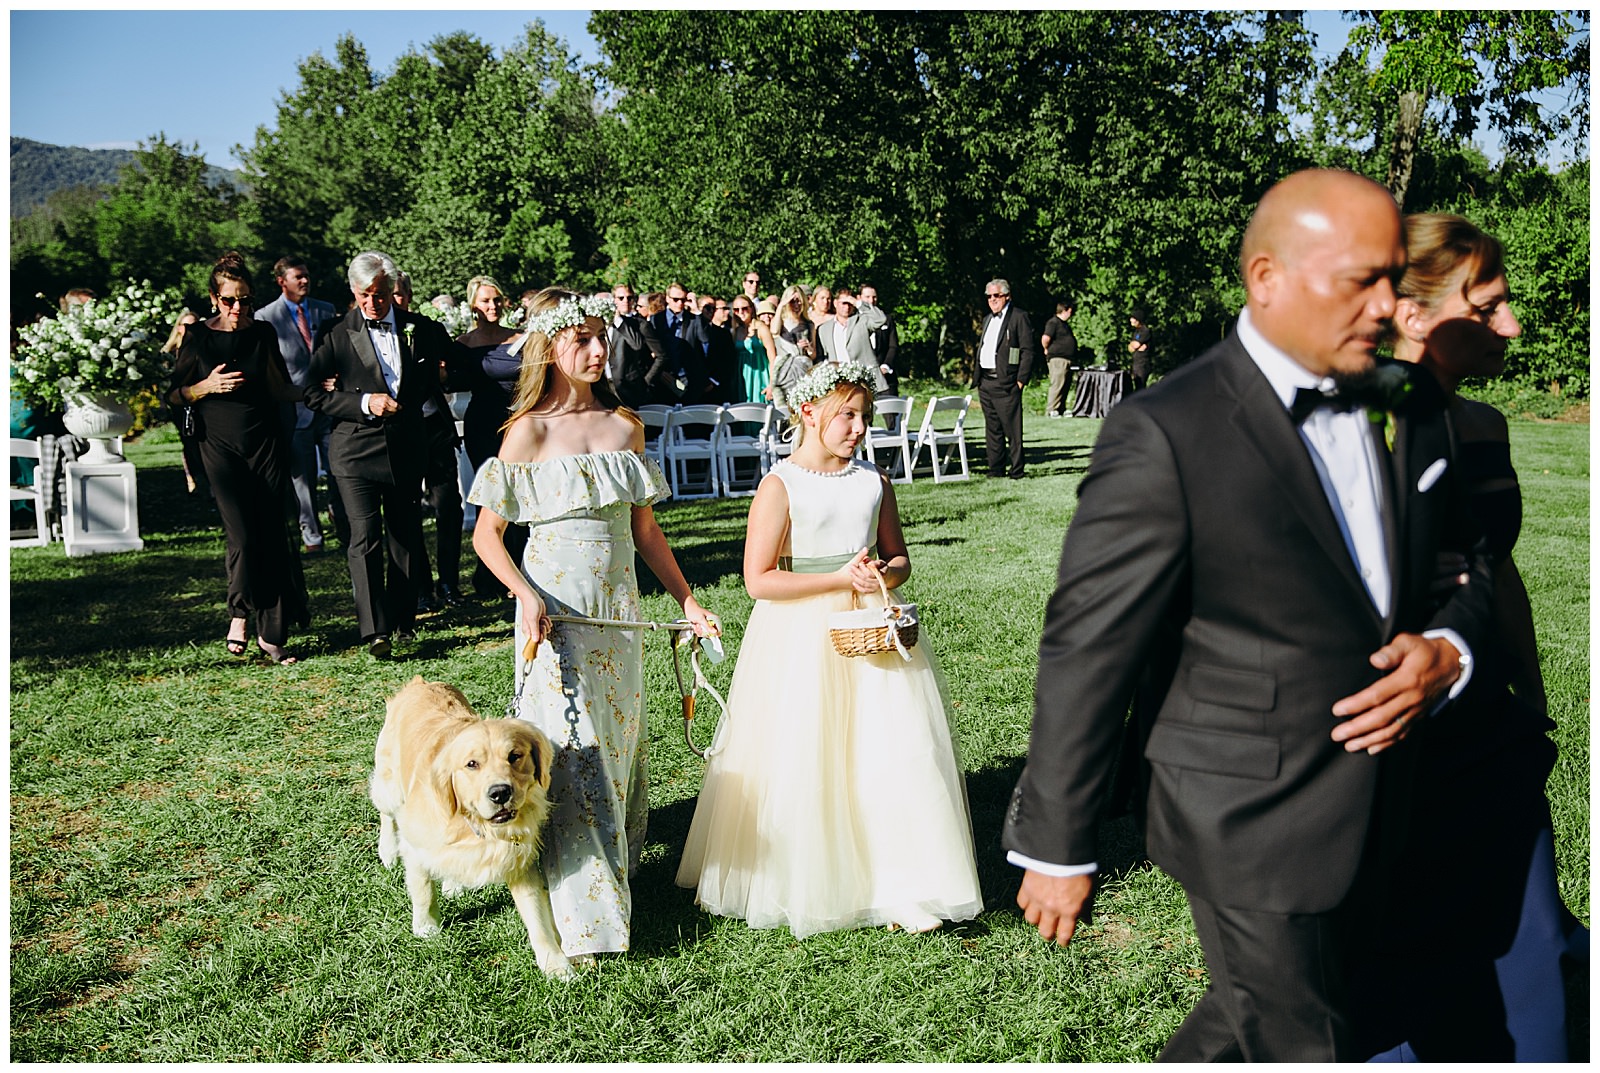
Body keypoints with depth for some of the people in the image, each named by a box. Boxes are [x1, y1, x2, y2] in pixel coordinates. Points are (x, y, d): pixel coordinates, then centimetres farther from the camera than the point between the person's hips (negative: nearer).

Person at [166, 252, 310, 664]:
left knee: (272, 536, -2)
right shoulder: (198, 336, 2)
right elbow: (175, 394, 5)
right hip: (221, 448, -2)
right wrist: (208, 386, -12)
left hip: (267, 444, 2)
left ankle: (272, 634, 7)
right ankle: (239, 614, 12)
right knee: (242, 536, -14)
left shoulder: (263, 333, 7)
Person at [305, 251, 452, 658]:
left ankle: (403, 620, 23)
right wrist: (364, 403, -15)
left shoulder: (420, 329, 6)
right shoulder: (339, 335, -2)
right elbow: (313, 392, -4)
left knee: (405, 536, 10)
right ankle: (375, 631, -11)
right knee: (365, 539, -10)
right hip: (357, 450, -3)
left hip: (407, 449, 3)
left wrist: (414, 401, 11)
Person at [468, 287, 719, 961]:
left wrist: (687, 600, 11)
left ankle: (618, 867, 33)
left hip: (618, 609, 5)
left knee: (619, 738, 14)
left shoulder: (625, 427, 6)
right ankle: (582, 913, 3)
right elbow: (487, 534, -5)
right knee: (569, 752, -4)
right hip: (557, 611, -5)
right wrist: (526, 596, -19)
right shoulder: (529, 432, -7)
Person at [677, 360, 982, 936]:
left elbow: (899, 557, 14)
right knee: (800, 764, 3)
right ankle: (798, 884, 24)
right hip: (802, 638, -4)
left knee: (897, 754, -2)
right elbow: (759, 580, -14)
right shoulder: (780, 486, -9)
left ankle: (901, 885, 9)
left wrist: (883, 575, -9)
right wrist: (839, 578, -17)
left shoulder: (874, 479, 6)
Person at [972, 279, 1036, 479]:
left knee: (1012, 430, -5)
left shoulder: (1018, 317, -4)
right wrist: (976, 376, 13)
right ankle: (996, 470, 17)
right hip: (985, 383, 8)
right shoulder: (988, 319, 20)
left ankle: (1016, 472, -1)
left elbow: (1028, 351, -9)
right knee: (992, 429, 11)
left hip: (1005, 383, -8)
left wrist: (1021, 380, -13)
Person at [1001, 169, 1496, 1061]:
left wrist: (1448, 650, -9)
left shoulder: (1410, 411, 3)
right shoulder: (1165, 435, -20)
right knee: (1307, 1046, 7)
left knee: (1250, 1023, 24)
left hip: (1380, 819, 7)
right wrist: (1057, 848, -11)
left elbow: (1471, 568, 15)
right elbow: (1087, 652, -17)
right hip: (1252, 832, -7)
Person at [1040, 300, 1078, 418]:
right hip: (1058, 359, -10)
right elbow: (1045, 338, -23)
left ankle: (1061, 410, 18)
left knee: (1066, 386, 12)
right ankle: (1051, 411, -9)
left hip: (1067, 360, 10)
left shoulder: (1064, 324, 20)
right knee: (1057, 385, -11)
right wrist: (1047, 349, -8)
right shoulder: (1053, 322, -12)